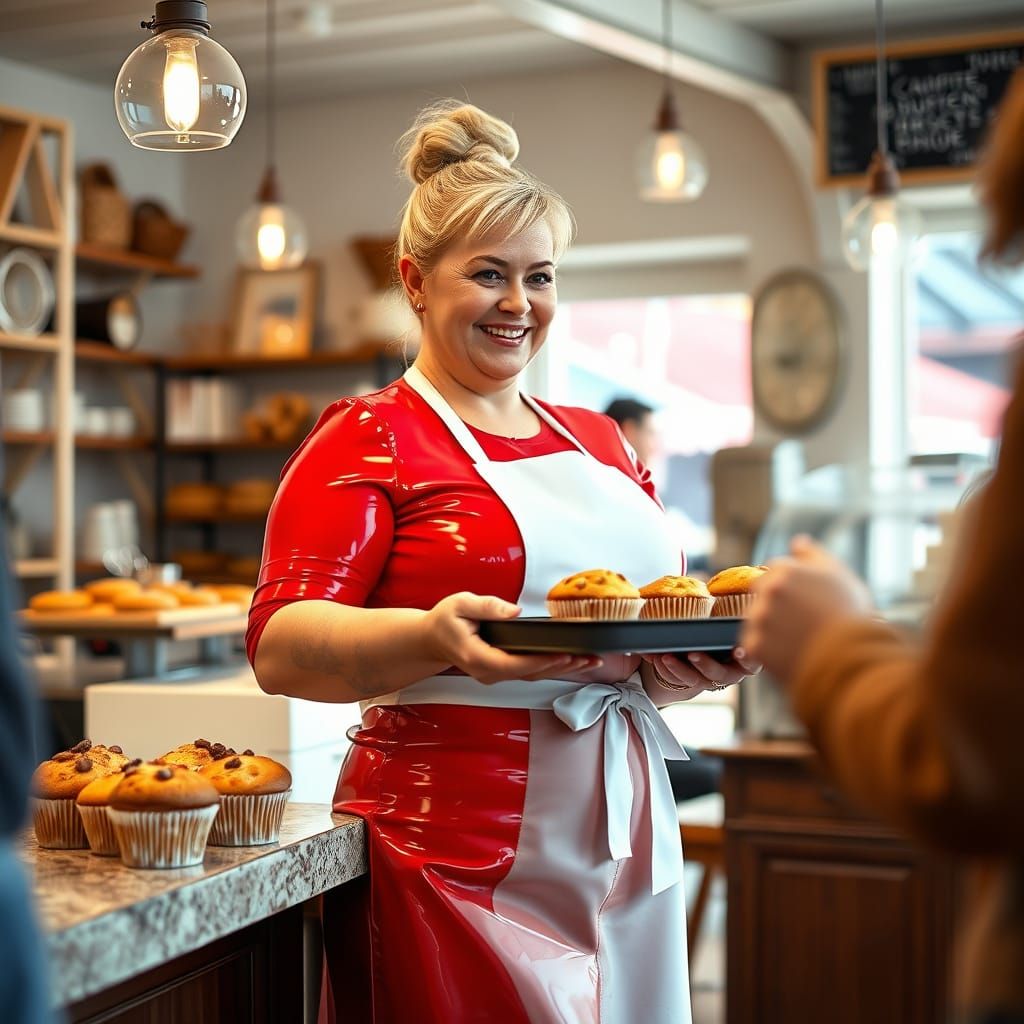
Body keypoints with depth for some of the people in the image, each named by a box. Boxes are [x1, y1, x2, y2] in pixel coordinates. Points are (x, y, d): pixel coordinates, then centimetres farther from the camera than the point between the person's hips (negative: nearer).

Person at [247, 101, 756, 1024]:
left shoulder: (600, 443, 15)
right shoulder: (370, 440, -4)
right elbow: (280, 646, -13)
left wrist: (702, 658, -1)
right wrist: (431, 636, -31)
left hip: (626, 838, 6)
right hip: (462, 858, -6)